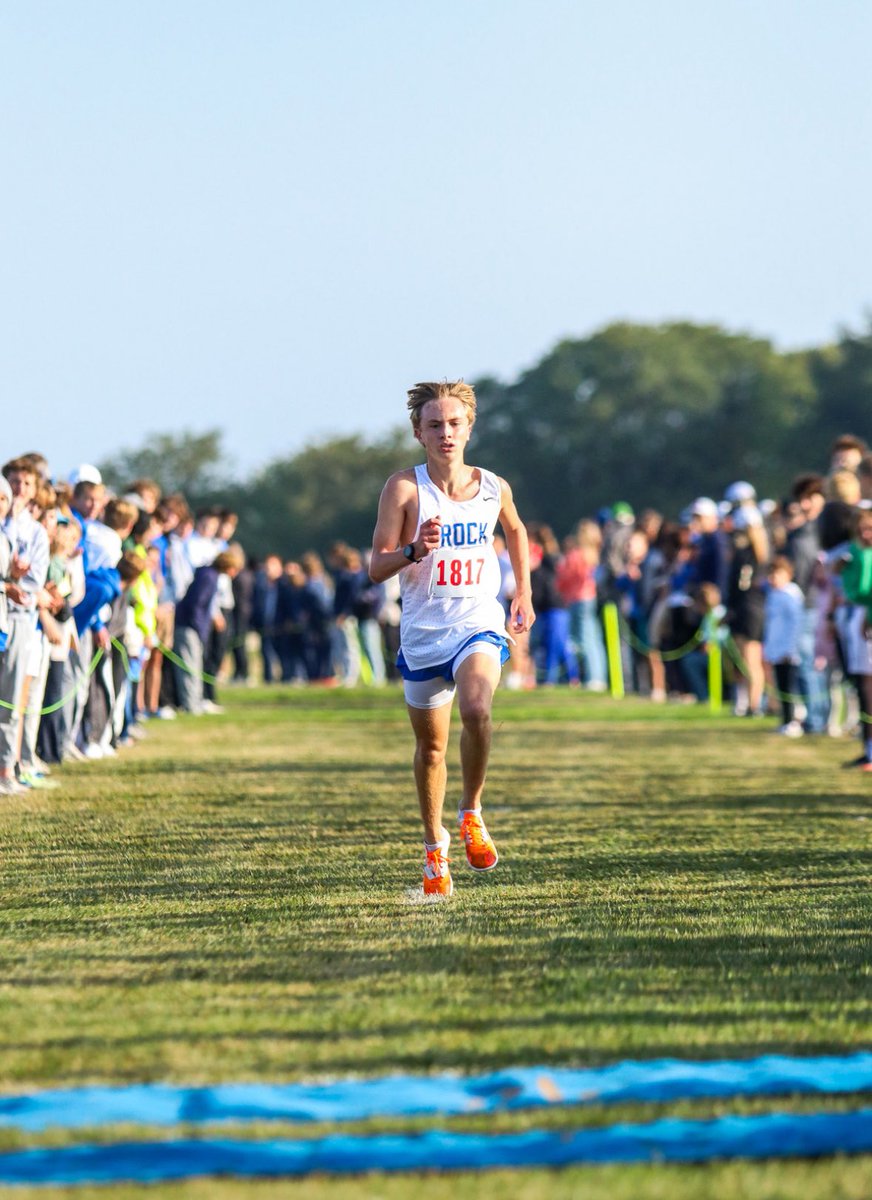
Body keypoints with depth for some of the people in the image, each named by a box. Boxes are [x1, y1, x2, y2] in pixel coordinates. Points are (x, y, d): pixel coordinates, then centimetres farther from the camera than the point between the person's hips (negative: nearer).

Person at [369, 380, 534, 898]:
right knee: (431, 745, 12)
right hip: (423, 633, 0)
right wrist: (414, 550, -28)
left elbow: (516, 530, 25)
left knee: (477, 709, -29)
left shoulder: (493, 487, 1)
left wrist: (524, 592, 22)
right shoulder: (405, 488, -7)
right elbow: (377, 567, -9)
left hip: (479, 626, 0)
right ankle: (435, 846, 33)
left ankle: (472, 814, -7)